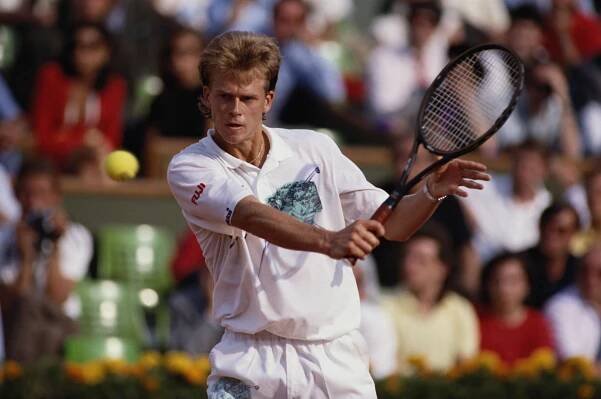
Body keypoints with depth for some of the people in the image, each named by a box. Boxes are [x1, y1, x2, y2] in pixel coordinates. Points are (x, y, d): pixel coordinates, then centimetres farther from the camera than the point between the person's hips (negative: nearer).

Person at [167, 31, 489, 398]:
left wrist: (432, 192, -13)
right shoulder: (189, 168, -7)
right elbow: (254, 217, -26)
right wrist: (328, 241, -42)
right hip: (251, 363, -2)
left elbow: (391, 225, 8)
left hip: (336, 357, 3)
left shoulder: (315, 149, 4)